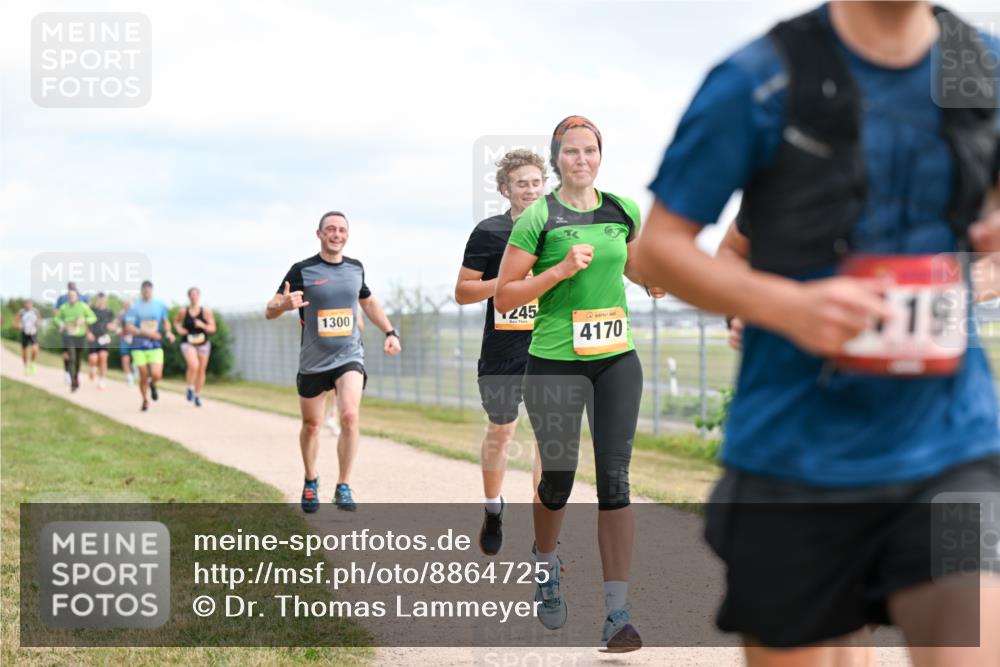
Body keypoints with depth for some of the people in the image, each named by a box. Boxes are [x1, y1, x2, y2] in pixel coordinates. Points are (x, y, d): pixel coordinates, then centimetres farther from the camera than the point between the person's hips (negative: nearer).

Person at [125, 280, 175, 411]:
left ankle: (152, 384, 23)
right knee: (143, 376, 2)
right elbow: (129, 328, -10)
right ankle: (145, 401, 25)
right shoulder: (134, 307, -4)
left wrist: (168, 332, -1)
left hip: (155, 346, 1)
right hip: (139, 347, -1)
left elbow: (166, 322, 20)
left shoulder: (159, 306, 5)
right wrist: (147, 333, -21)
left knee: (156, 375, -14)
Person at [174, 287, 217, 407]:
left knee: (201, 371, 9)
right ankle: (190, 388, -4)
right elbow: (176, 321, 18)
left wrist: (203, 325, -21)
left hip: (203, 344, 2)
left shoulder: (206, 311, -4)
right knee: (194, 365, -27)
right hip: (188, 343, -2)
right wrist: (179, 329, -1)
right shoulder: (183, 311, -2)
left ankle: (197, 396, 28)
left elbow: (212, 329, -3)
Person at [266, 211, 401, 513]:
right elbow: (269, 311, -8)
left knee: (350, 415, -20)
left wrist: (389, 332, 16)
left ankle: (344, 487, -10)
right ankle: (311, 481, 36)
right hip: (313, 362, -1)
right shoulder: (302, 270, -7)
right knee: (311, 425, 10)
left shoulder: (355, 268, 5)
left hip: (349, 357, 1)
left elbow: (368, 301, 25)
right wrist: (284, 304, -31)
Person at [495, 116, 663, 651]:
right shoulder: (538, 218, -7)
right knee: (558, 477, 8)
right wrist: (561, 269, -19)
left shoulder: (624, 211, 6)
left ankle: (618, 613, -4)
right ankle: (545, 566, 41)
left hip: (617, 361, 3)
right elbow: (503, 297, -8)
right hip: (555, 363, -3)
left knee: (615, 481, -4)